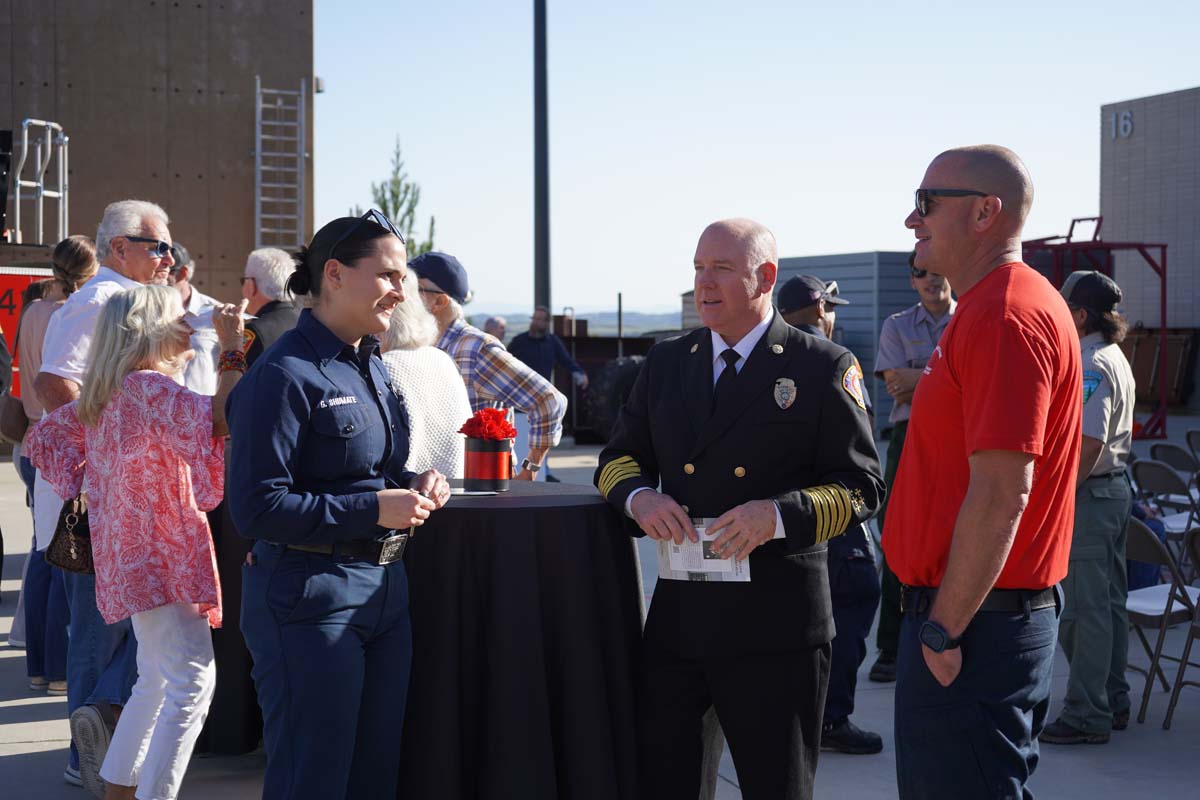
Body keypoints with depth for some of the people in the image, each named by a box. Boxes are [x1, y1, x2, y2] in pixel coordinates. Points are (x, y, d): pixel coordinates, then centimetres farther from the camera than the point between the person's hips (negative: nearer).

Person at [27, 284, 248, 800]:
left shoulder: (103, 393, 13)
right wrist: (232, 346, -24)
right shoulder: (149, 385, -16)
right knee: (192, 679, -13)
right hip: (162, 551, -10)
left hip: (130, 554, 10)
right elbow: (220, 420, -30)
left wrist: (81, 484, 15)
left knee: (156, 680, 20)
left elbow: (48, 436, 22)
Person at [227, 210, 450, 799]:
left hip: (383, 590, 9)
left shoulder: (372, 366, 12)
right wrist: (374, 509, -20)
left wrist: (414, 485, 3)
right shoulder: (285, 374, -15)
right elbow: (256, 506, -20)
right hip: (308, 597, -9)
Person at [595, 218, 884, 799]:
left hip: (776, 625, -4)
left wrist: (779, 515, -22)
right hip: (677, 616, 4)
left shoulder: (824, 369, -2)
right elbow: (618, 457, 16)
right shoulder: (665, 363, 12)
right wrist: (638, 496, -7)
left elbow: (861, 485, -5)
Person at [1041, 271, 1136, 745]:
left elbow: (1089, 441, -25)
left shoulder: (1090, 365, -17)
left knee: (1083, 609, -5)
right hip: (1115, 488, 11)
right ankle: (1112, 702, 25)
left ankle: (1085, 715, -1)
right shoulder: (1113, 358, 14)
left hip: (1088, 494, -10)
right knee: (1108, 603, 16)